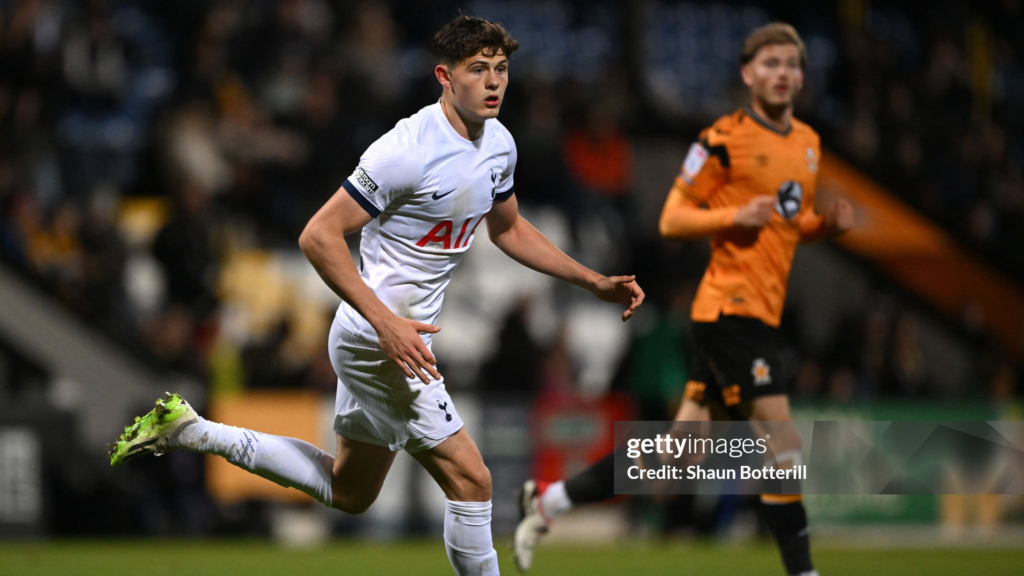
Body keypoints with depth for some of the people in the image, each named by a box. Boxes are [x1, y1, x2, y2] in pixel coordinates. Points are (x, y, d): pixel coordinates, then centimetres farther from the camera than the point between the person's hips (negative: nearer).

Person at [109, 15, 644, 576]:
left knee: (349, 491, 21)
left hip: (400, 333, 10)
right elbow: (319, 236, -23)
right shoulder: (408, 149, -23)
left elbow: (508, 229, 23)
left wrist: (596, 283, 16)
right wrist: (386, 323, -30)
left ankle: (186, 430, 28)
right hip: (374, 338, -10)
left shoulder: (499, 143, 4)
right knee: (470, 480, -11)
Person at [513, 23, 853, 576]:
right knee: (781, 441, -13)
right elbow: (671, 219, -6)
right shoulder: (724, 139, -8)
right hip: (730, 307, -8)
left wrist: (826, 222, 6)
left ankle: (549, 499, 20)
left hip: (761, 315, 8)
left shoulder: (807, 142, 15)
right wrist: (736, 216, -21)